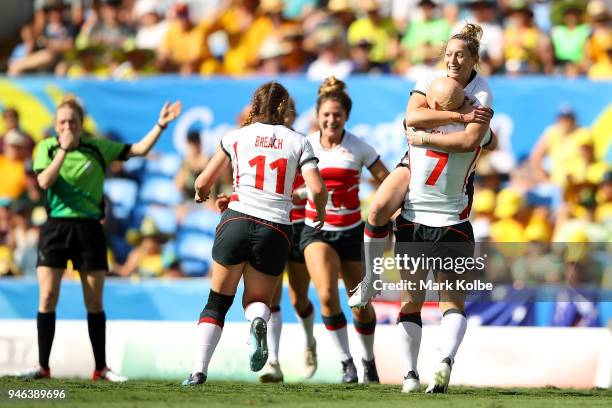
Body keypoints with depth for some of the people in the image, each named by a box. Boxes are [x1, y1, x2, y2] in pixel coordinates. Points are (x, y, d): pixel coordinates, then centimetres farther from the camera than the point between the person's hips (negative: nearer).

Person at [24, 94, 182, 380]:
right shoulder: (47, 147, 1)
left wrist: (160, 125, -3)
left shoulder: (98, 147, 3)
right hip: (56, 226, -1)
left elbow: (138, 150, 6)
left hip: (89, 228, 1)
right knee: (47, 297, -7)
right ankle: (43, 366, 0)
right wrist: (64, 149, -18)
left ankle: (101, 368, 11)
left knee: (94, 301, 4)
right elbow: (44, 182, -15)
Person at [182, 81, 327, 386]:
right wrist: (320, 213, 19)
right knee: (257, 301, 18)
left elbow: (203, 183, 15)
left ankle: (199, 370, -2)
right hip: (276, 231, 1)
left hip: (236, 222, 0)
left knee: (218, 301, 13)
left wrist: (202, 195, 38)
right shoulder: (298, 142, 10)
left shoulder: (236, 137, 10)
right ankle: (258, 321, -21)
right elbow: (317, 189, -3)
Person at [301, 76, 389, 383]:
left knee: (361, 306, 6)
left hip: (351, 231, 0)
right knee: (327, 295, -23)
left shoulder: (359, 148, -4)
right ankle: (346, 363, -10)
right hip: (316, 230, 0)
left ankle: (368, 360, 33)